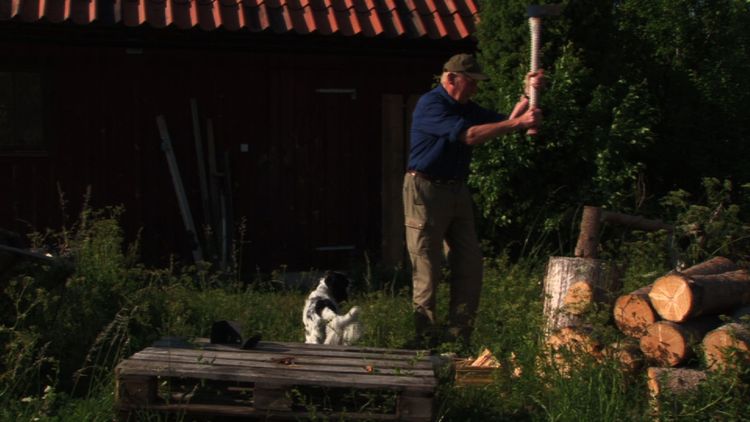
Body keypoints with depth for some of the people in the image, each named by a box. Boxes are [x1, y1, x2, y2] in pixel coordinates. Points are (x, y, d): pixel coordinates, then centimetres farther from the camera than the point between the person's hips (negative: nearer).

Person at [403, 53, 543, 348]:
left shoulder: (466, 107, 16)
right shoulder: (430, 105, -12)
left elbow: (505, 123, 15)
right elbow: (468, 135, -24)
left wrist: (527, 95, 1)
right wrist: (519, 123, -25)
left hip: (457, 191, 9)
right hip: (426, 190, -9)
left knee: (469, 266, 5)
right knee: (428, 269, -4)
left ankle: (459, 337, 11)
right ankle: (426, 340, 4)